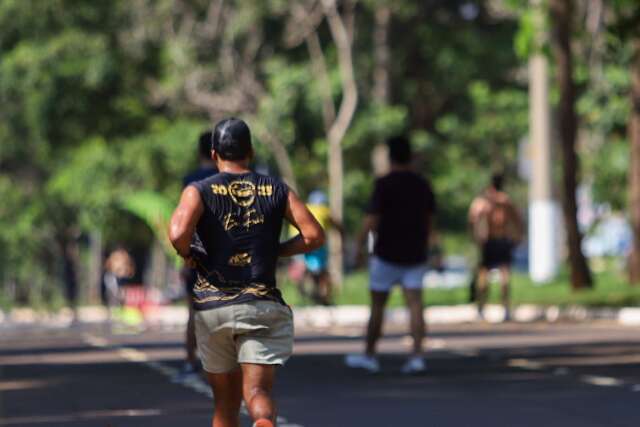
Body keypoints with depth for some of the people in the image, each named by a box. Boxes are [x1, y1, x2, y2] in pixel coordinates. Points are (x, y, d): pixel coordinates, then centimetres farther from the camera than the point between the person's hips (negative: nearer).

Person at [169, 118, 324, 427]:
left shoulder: (199, 191, 0)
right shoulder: (276, 190, 7)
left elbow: (178, 233, -18)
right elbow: (315, 235, 1)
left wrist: (188, 255, 2)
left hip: (213, 306, 0)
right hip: (263, 306, 0)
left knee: (225, 402, 15)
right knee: (257, 392, -10)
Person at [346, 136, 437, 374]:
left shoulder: (384, 184, -11)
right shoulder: (423, 185, 6)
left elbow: (371, 220, -15)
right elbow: (429, 221, 13)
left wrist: (359, 246, -5)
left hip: (387, 254, -4)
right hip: (414, 256, 4)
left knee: (377, 305, 8)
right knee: (415, 305, -3)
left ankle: (369, 356, 16)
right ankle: (417, 356, -15)